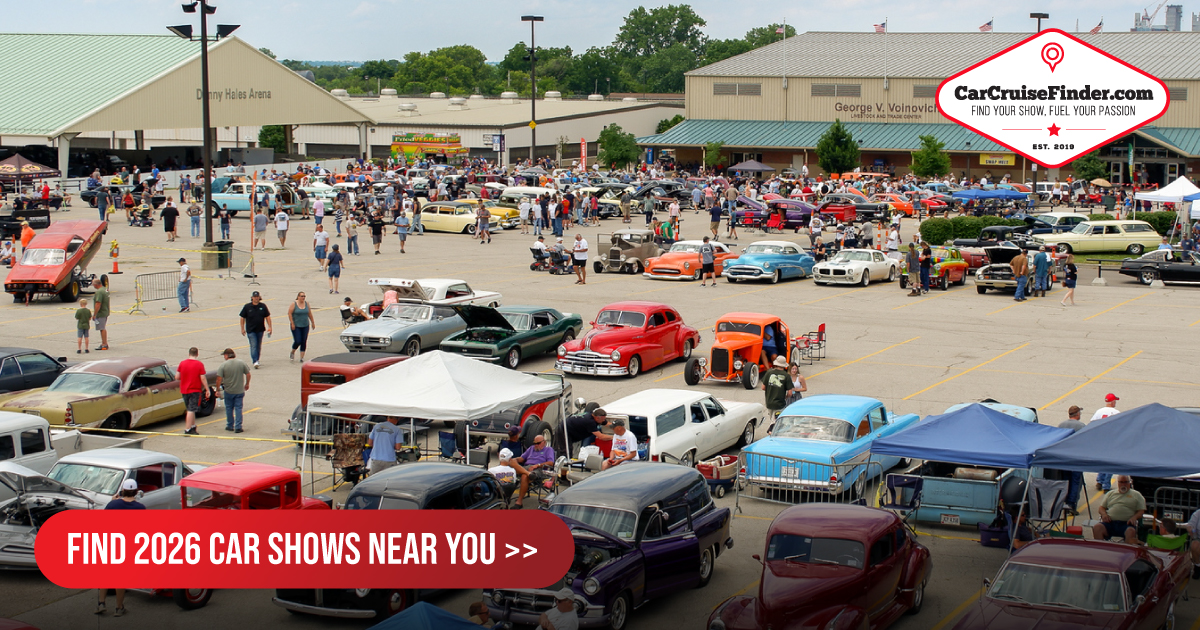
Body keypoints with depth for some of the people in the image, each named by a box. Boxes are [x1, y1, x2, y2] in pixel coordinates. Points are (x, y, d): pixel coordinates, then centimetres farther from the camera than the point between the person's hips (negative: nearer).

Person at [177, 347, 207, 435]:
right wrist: (207, 389, -4)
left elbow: (177, 376, 3)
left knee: (191, 409, 20)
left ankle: (193, 426, 28)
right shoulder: (199, 364, -11)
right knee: (191, 410, -3)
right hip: (195, 390, -5)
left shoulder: (182, 363, 0)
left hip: (184, 390, 5)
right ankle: (187, 430, -4)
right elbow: (203, 379, -12)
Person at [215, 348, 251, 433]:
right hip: (240, 390, 2)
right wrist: (247, 384, 18)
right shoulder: (242, 363, -4)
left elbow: (219, 379, -14)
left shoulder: (223, 366, -12)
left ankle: (230, 426, 22)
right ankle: (238, 427, 2)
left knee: (229, 408, 14)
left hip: (228, 391, -2)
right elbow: (248, 374, 2)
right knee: (238, 408, 6)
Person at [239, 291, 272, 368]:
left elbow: (267, 317, 7)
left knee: (259, 346, 11)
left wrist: (270, 327, 1)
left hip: (260, 330, 3)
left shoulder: (263, 306, 3)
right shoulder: (247, 307, -2)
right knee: (253, 346, -13)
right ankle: (255, 361, -20)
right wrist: (242, 329, 3)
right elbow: (242, 318, 4)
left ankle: (257, 360, 23)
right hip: (250, 330, -3)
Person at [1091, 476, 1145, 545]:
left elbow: (1141, 511, 12)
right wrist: (1104, 514, 1)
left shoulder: (1136, 495, 19)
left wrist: (1134, 517, -10)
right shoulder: (1110, 493, 27)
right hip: (1110, 522, 2)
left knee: (1131, 531, -38)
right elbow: (1102, 507, 26)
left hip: (1126, 523, -2)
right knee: (1097, 527, -29)